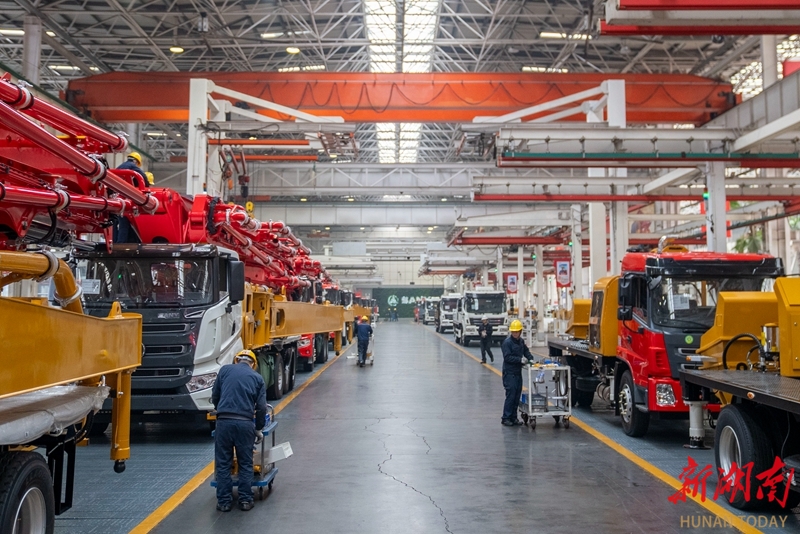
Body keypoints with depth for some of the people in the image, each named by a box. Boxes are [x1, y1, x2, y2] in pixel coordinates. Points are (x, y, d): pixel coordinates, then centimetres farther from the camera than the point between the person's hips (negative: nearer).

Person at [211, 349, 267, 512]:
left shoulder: (225, 369, 14)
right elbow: (261, 407, 5)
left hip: (224, 421, 0)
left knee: (223, 464, 10)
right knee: (246, 464, 12)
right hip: (245, 423, 0)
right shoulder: (258, 378, 13)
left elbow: (215, 396, 19)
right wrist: (259, 427, 19)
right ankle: (245, 500, 15)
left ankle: (224, 502, 13)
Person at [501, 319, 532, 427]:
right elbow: (507, 357, -18)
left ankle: (513, 418, 18)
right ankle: (506, 418, 1)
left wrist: (531, 359, 0)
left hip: (518, 372, 7)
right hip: (509, 373, -7)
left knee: (517, 396, 9)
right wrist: (520, 360, -24)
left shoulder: (521, 341, 10)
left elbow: (526, 351, 19)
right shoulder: (507, 342, -13)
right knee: (510, 395, -8)